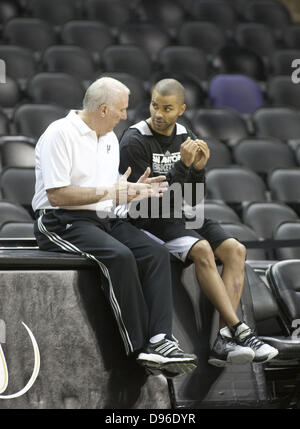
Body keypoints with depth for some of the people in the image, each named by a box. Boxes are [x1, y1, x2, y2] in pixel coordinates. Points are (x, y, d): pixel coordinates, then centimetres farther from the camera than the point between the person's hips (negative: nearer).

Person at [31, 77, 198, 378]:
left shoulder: (110, 138, 19)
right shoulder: (60, 134, -9)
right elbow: (57, 195, -17)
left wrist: (133, 190, 3)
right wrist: (109, 191, -17)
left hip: (104, 219, 8)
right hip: (63, 223, -8)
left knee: (157, 254, -16)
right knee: (120, 256, -32)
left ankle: (160, 341, -26)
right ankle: (141, 348, -27)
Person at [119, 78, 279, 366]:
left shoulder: (187, 138, 11)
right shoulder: (135, 141, -9)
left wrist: (198, 169, -8)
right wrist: (182, 165, -22)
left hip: (183, 216, 7)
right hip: (149, 221, -7)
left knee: (235, 250, -17)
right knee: (202, 250, -32)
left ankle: (224, 341, -27)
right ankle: (240, 331, -30)